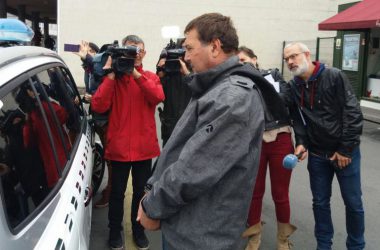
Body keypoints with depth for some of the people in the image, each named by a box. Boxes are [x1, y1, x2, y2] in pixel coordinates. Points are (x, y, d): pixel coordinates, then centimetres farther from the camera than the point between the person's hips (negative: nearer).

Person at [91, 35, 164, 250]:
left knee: (141, 191, 15)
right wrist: (111, 75, -17)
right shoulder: (113, 76, 0)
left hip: (144, 146, 2)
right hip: (119, 146, -1)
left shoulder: (150, 77, 5)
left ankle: (139, 229, 34)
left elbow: (158, 97, -17)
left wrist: (137, 73, -22)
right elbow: (98, 106, -14)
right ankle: (115, 230, 31)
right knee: (117, 192, 11)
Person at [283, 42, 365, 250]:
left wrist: (345, 149, -15)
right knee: (320, 202, 13)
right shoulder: (294, 86, 1)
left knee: (353, 203, 8)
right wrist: (301, 143, -9)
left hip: (344, 152, -4)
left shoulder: (334, 77, -13)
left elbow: (353, 114, -14)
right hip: (317, 154, 4)